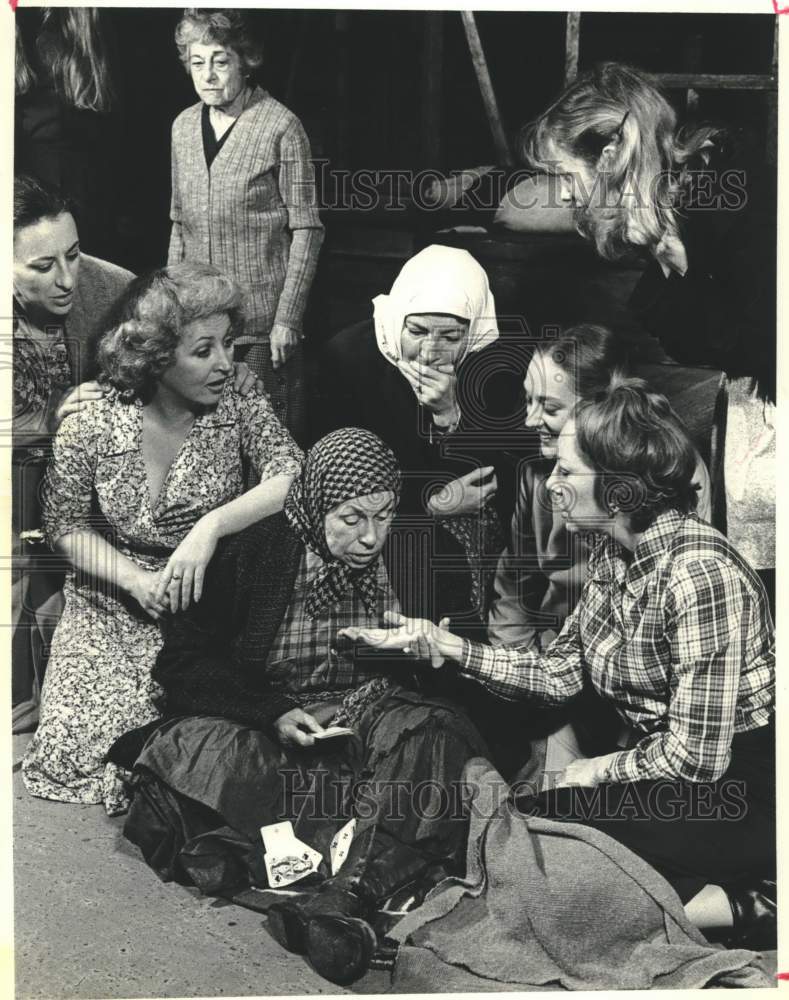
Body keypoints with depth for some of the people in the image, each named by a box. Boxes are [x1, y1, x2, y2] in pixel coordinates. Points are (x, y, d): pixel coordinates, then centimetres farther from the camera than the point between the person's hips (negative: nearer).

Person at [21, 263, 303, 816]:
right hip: (113, 608, 0)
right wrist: (137, 580, -16)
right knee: (85, 737, -11)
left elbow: (296, 476, -22)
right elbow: (66, 526, -2)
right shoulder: (89, 428, -11)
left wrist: (211, 526, -34)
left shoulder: (242, 411, -9)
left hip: (210, 602, 0)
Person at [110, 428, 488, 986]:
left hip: (368, 719, 1)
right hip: (264, 726, -1)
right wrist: (272, 713, -19)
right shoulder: (257, 553, -6)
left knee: (434, 733, -32)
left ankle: (344, 901, -45)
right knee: (197, 746, -32)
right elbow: (186, 659, -6)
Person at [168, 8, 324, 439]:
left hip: (262, 321, -5)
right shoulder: (184, 126, 9)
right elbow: (180, 223, 16)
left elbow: (306, 230, -8)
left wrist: (288, 318, -12)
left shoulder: (281, 127, -8)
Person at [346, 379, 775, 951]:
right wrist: (447, 646, -3)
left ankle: (750, 908, -8)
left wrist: (601, 770, -8)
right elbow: (559, 672, 5)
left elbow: (697, 754, -24)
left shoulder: (698, 571, -25)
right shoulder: (613, 553, 1)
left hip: (740, 790, -8)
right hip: (665, 766, 8)